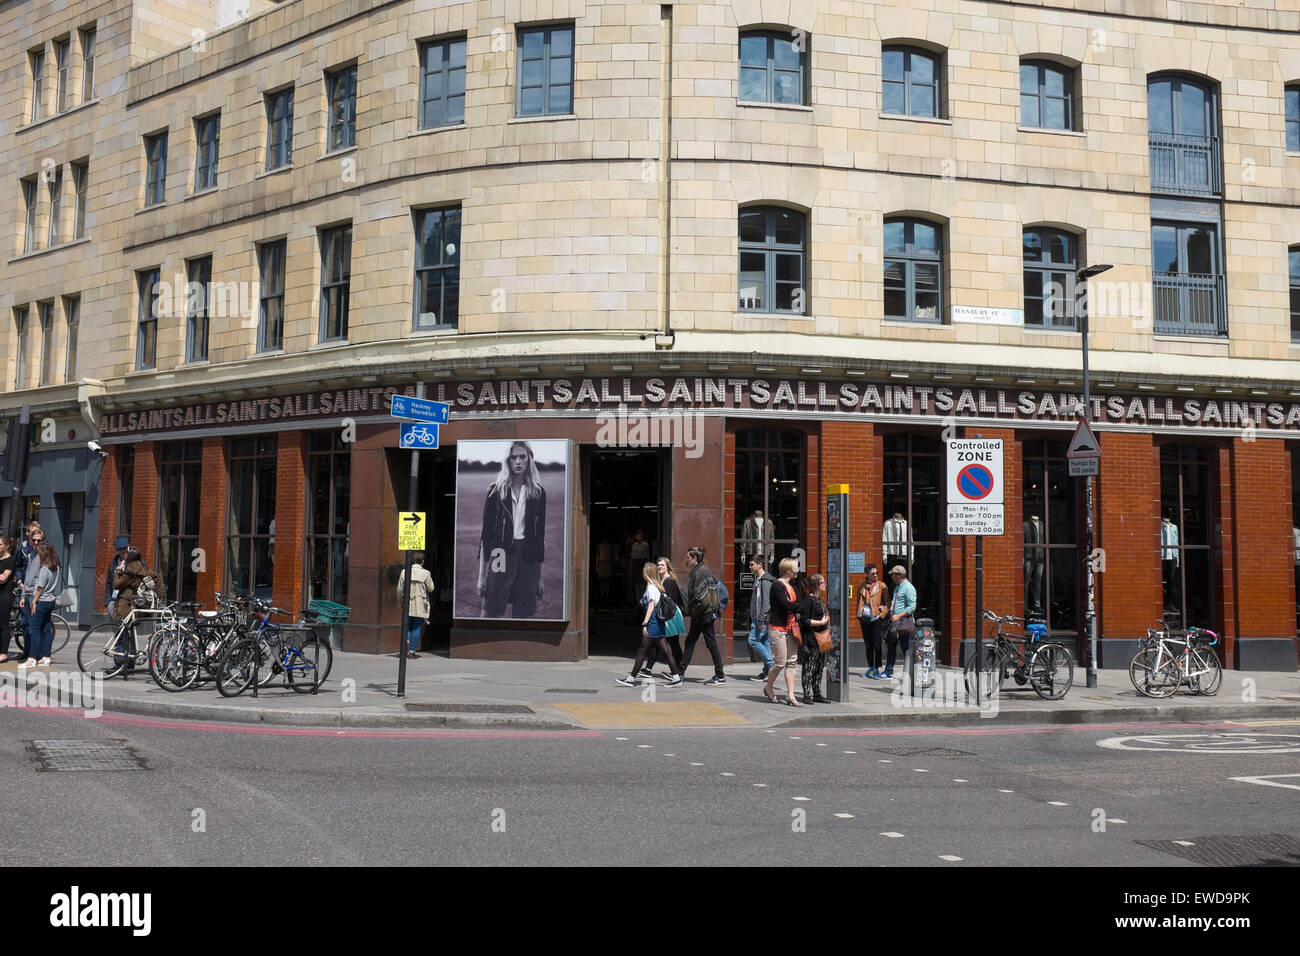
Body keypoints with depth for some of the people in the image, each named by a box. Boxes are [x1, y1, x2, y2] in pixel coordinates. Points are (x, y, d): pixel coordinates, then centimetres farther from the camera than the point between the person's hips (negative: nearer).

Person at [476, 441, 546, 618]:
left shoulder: (538, 493, 7)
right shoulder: (496, 491, 1)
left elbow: (540, 535, 11)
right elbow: (486, 532, 1)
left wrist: (540, 577, 10)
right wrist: (482, 575, -3)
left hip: (527, 558, 2)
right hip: (501, 556, -2)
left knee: (525, 614, 2)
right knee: (492, 613, -5)